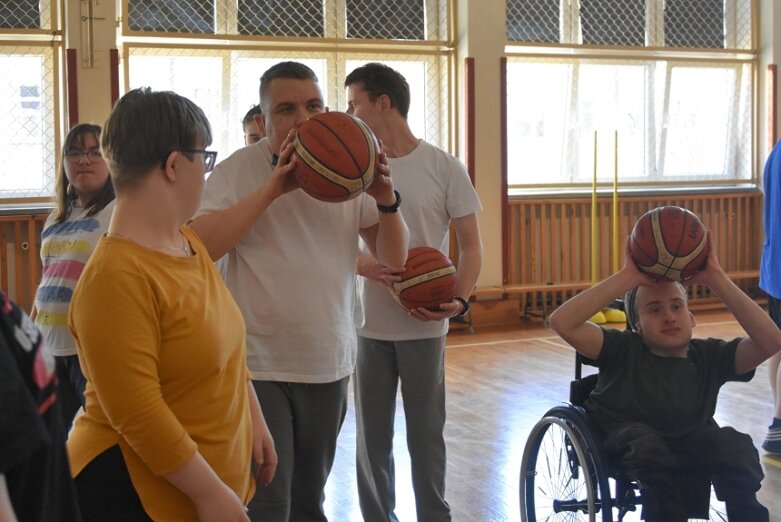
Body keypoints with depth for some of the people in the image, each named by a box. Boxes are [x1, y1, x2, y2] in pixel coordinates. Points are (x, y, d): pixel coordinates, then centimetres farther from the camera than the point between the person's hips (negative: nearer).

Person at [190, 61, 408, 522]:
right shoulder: (238, 170, -7)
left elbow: (394, 257, 5)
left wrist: (386, 199, -14)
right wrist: (272, 188, -24)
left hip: (329, 364, 4)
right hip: (257, 366, -4)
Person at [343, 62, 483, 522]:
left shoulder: (444, 168, -2)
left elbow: (472, 245, 2)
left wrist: (460, 301, -15)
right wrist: (366, 266, -14)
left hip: (424, 325, -2)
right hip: (369, 326, 2)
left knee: (427, 433, 5)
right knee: (372, 436, 8)